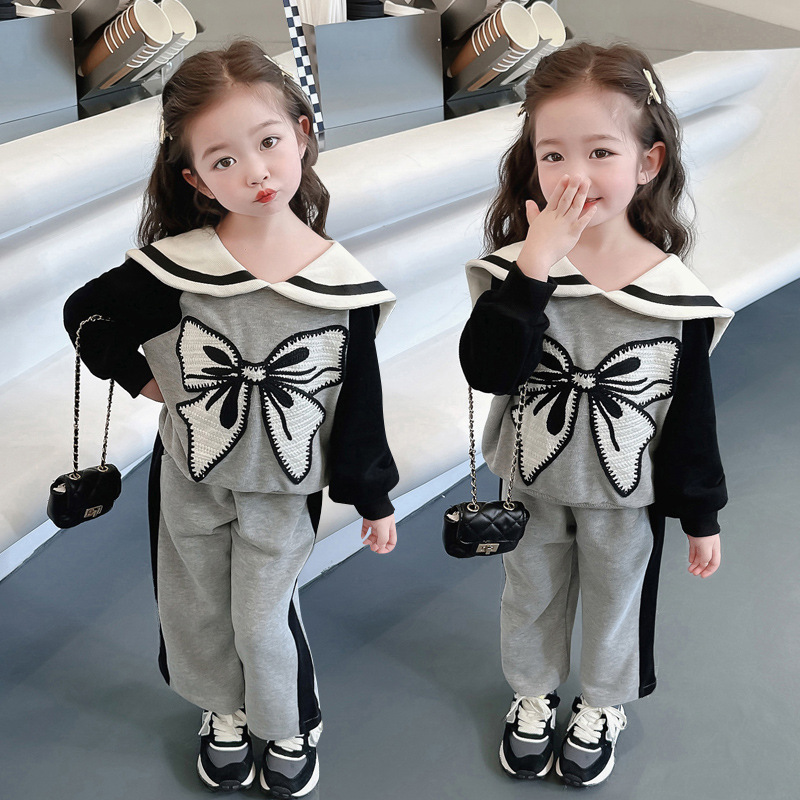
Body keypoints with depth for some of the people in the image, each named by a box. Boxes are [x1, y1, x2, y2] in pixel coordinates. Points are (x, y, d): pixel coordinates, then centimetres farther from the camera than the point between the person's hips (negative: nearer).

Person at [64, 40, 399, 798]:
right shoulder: (174, 264, -17)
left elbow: (362, 399, -7)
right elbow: (86, 313, 1)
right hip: (187, 477, 2)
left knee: (263, 620, 9)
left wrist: (373, 497, -1)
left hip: (283, 486, -2)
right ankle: (223, 713, 47)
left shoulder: (342, 282, -17)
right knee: (199, 609, 20)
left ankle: (291, 729, 38)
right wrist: (142, 377, -3)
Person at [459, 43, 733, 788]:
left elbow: (692, 412, -8)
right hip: (531, 482, 1)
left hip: (626, 494, -1)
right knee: (531, 599, 24)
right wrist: (534, 267, -39)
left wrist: (700, 515, -1)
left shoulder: (677, 292, -18)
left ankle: (602, 705, 49)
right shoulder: (519, 265, -17)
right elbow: (486, 370, -31)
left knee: (615, 603, 22)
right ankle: (534, 692, 51)